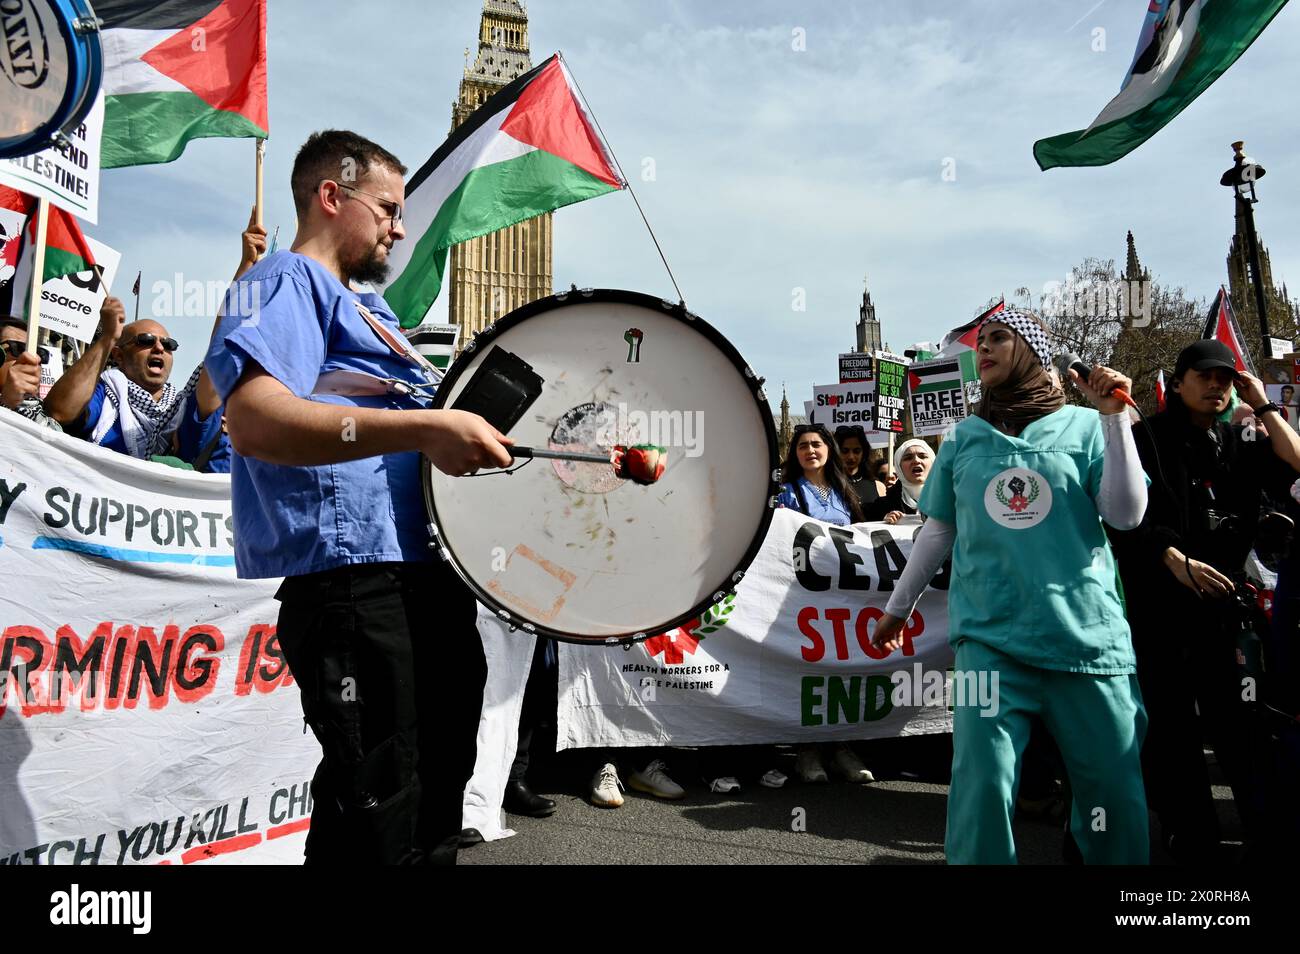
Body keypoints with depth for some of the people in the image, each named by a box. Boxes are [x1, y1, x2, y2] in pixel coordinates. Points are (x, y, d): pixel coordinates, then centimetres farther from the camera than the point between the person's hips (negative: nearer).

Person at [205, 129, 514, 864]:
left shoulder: (369, 310, 26)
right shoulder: (287, 281, -2)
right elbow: (256, 419, -21)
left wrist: (475, 426, 21)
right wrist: (422, 427, -30)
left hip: (429, 576, 10)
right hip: (355, 577, -10)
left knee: (435, 811, 19)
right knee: (382, 828, -6)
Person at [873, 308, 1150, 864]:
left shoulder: (1083, 426, 5)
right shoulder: (964, 438, 10)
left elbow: (1126, 515, -3)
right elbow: (938, 531, 16)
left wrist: (1114, 417, -9)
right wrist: (898, 605, 19)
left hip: (1087, 636, 0)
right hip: (990, 638, 1)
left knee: (1115, 790, 8)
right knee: (983, 787, -7)